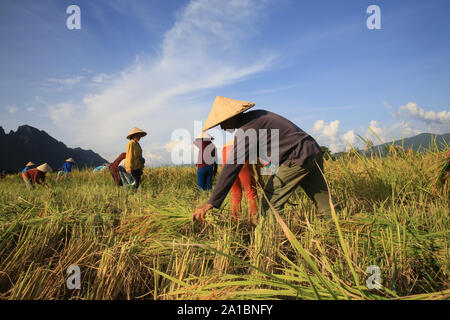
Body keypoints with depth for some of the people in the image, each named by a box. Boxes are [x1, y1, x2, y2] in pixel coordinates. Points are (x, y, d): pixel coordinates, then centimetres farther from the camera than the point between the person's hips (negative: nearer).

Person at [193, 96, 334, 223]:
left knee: (270, 202, -5)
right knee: (324, 203, 15)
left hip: (298, 158, -10)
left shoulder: (247, 130, -14)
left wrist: (211, 203, -23)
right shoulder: (256, 114, 14)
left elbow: (233, 166, -22)